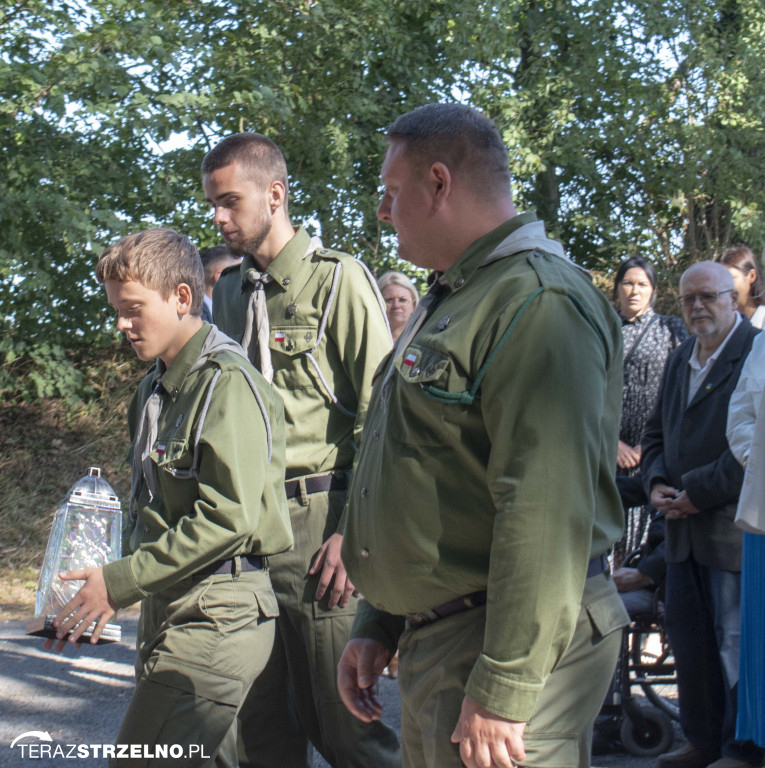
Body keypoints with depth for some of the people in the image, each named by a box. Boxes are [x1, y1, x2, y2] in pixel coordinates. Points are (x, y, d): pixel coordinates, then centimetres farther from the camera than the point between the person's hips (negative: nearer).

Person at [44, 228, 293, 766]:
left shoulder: (228, 383, -13)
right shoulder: (156, 387, 16)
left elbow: (229, 517, -21)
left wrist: (122, 581, -18)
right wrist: (113, 585, 12)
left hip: (216, 615, -9)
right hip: (169, 611, 9)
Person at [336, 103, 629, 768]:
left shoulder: (538, 301, -16)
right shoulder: (451, 300, 19)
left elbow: (546, 514, -25)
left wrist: (503, 691, -25)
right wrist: (377, 626, 19)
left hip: (504, 652, -10)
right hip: (428, 644, 10)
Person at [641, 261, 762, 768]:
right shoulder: (680, 360, 16)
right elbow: (657, 433, 22)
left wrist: (699, 492, -16)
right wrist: (656, 483, 3)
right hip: (685, 528, 8)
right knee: (688, 637, 13)